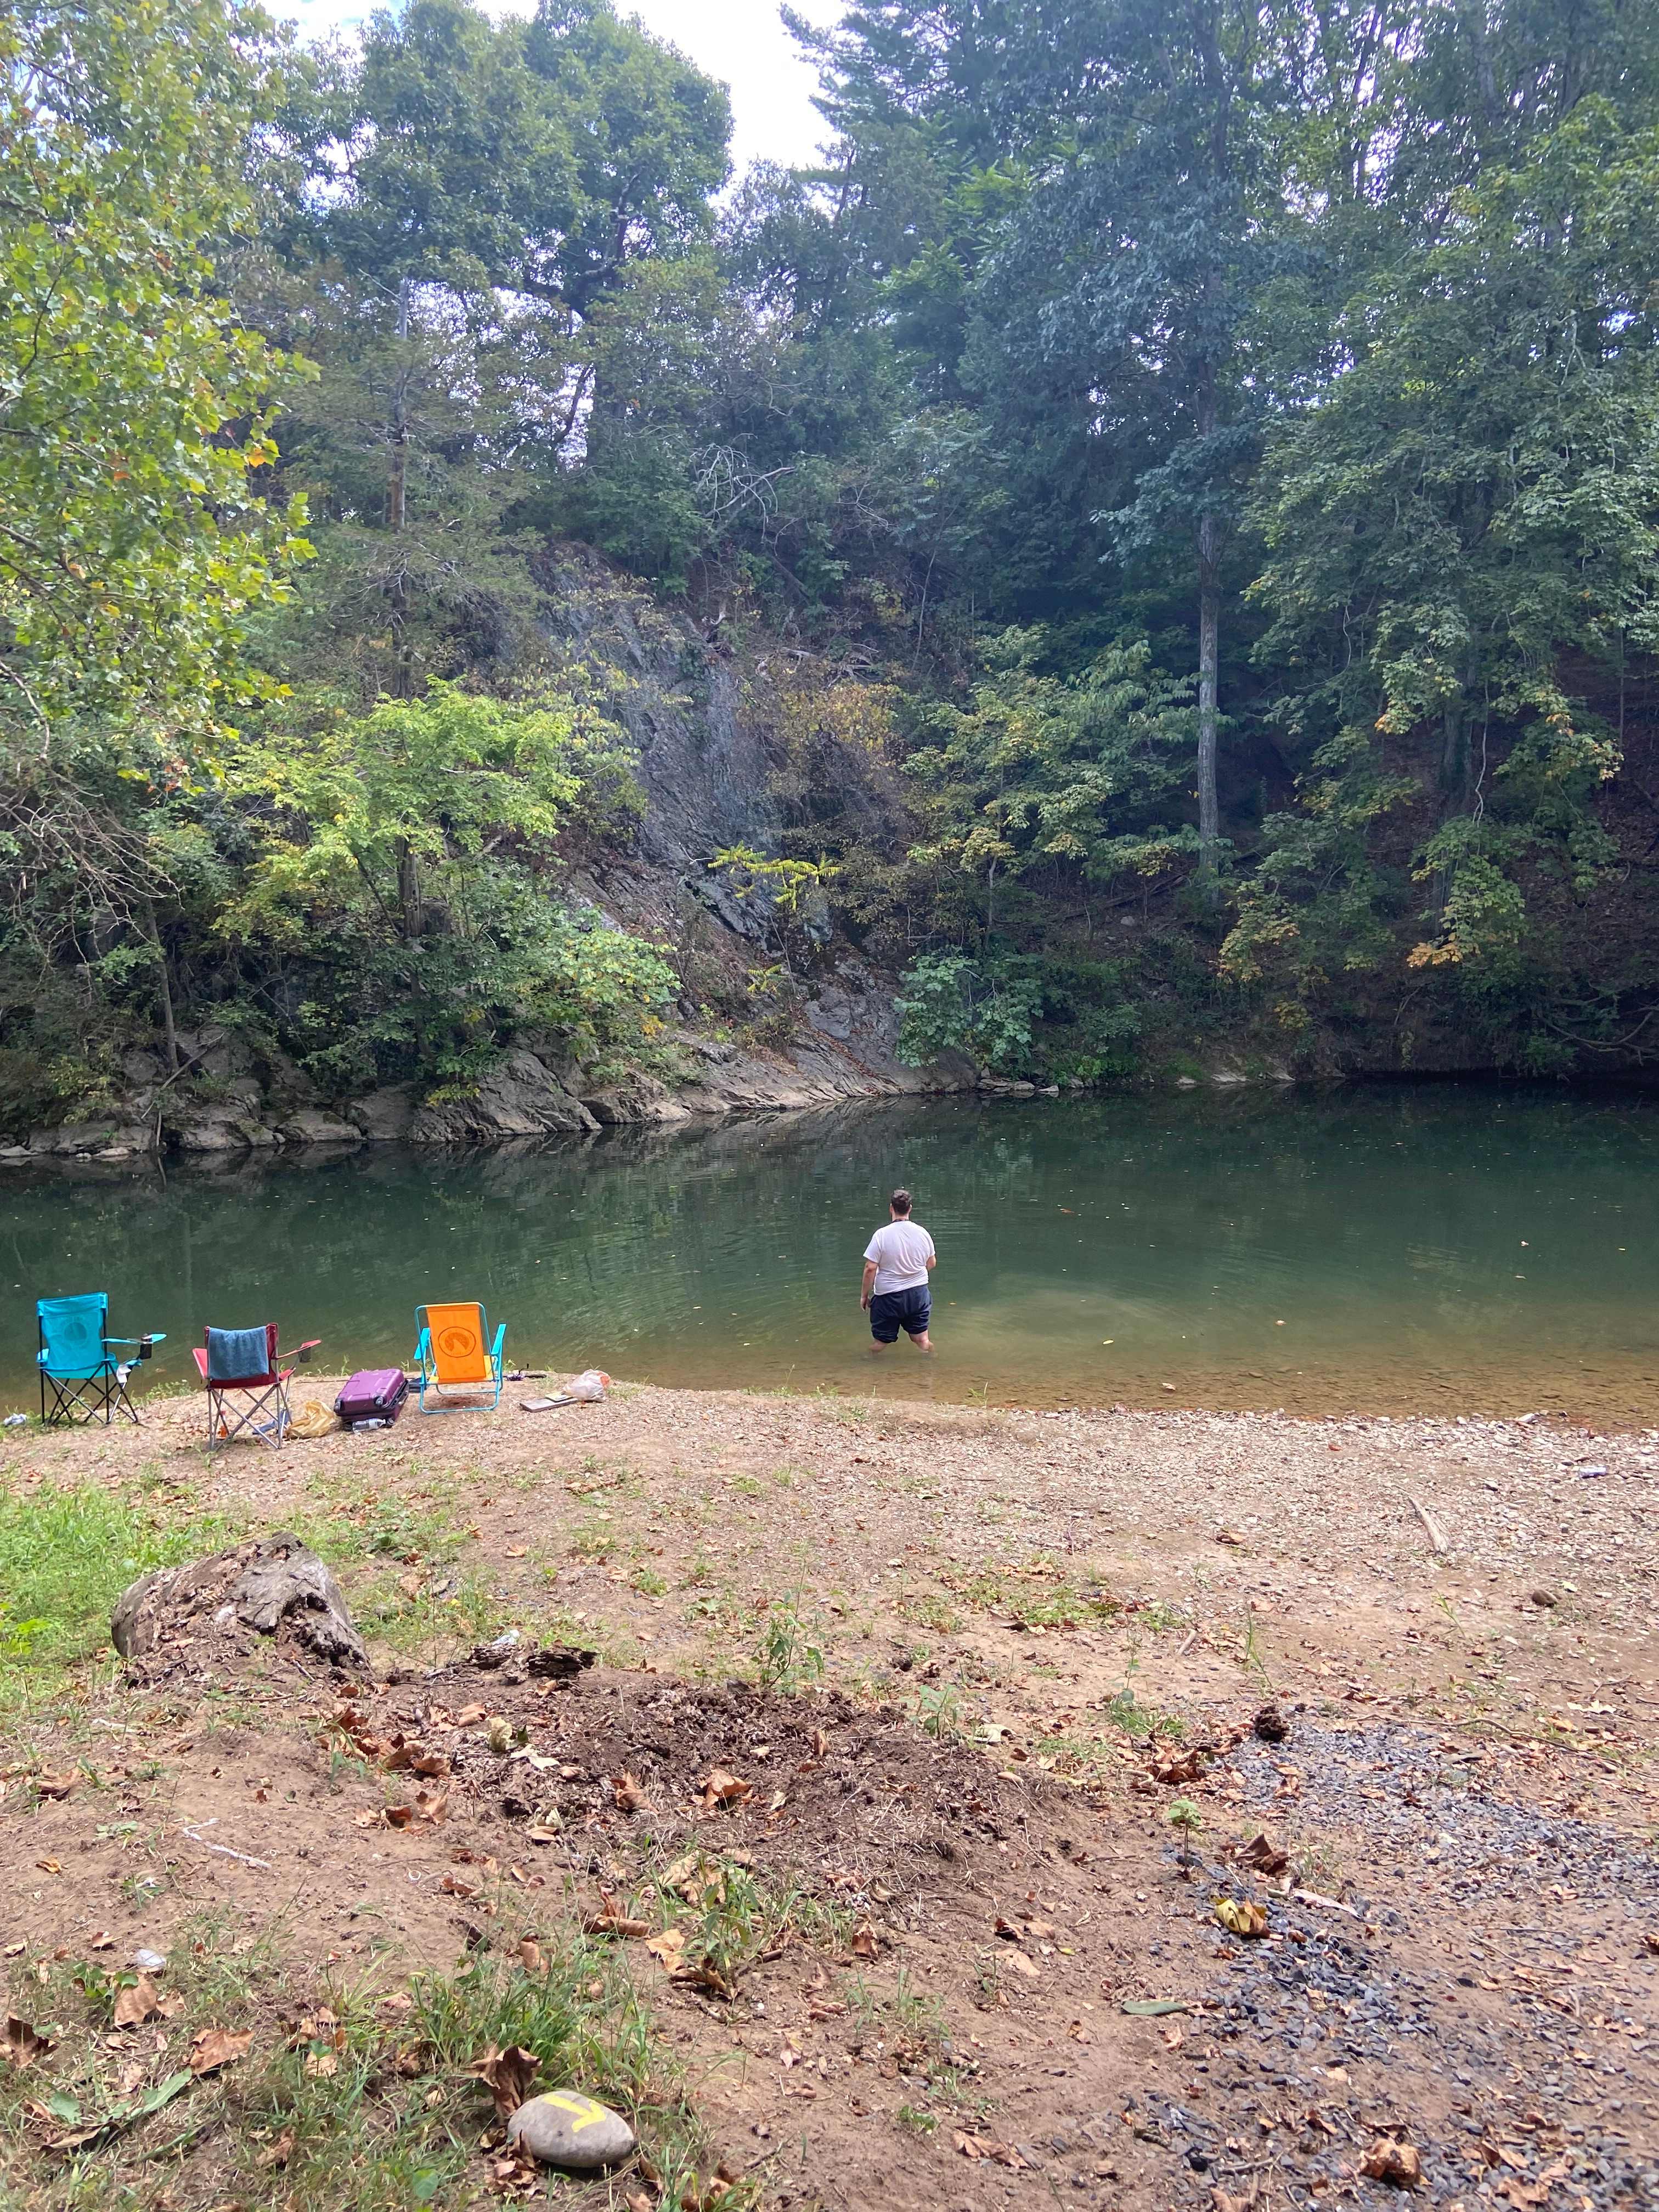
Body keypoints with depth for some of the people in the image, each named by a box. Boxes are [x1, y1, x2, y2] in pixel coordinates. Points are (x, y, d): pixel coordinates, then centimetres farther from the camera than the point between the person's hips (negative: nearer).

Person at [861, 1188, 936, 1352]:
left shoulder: (882, 1235, -16)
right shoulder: (922, 1233, -2)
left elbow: (870, 1268, -15)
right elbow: (931, 1263, 11)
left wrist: (865, 1295, -4)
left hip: (889, 1296, -4)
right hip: (919, 1294, 4)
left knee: (881, 1344, 7)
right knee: (922, 1341, 12)